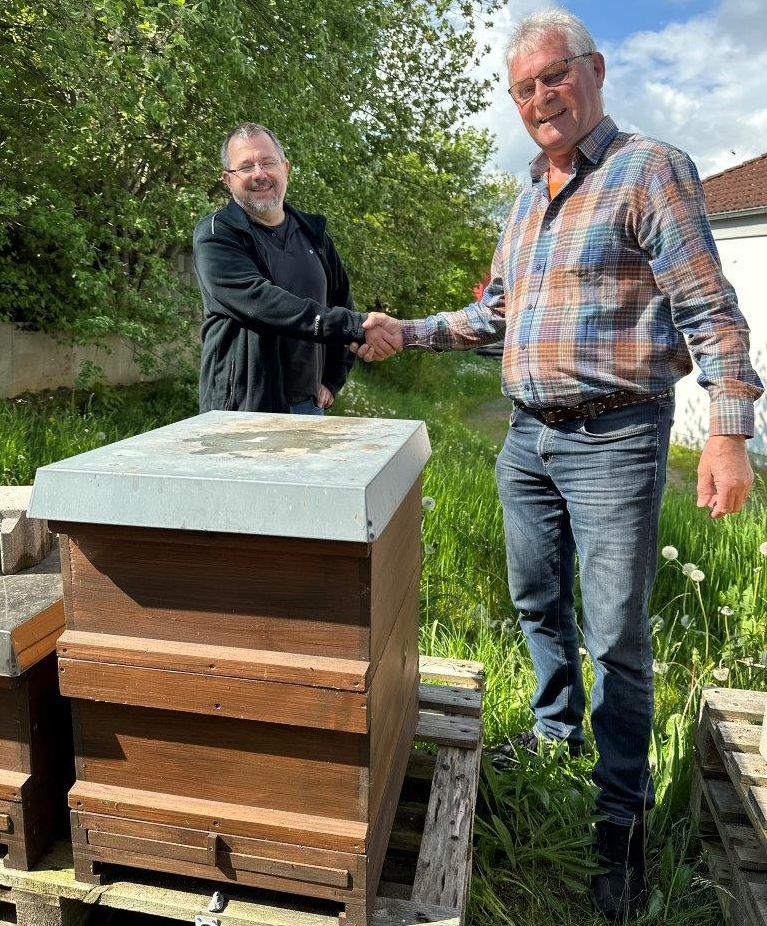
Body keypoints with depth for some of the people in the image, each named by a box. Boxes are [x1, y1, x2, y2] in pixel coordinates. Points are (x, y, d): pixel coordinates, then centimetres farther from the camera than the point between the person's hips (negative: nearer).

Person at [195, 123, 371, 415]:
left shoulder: (312, 232, 12)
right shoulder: (216, 234, -6)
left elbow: (342, 304, 20)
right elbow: (258, 301, -23)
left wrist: (332, 381, 9)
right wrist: (356, 326, -29)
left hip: (308, 406, 5)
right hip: (240, 409, -5)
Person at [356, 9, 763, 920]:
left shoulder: (651, 170, -5)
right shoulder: (527, 199, 16)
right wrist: (407, 334, 13)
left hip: (614, 441, -7)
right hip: (527, 436, 7)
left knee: (616, 635, 0)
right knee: (538, 604, 17)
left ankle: (623, 812, 17)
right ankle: (556, 734, 39)